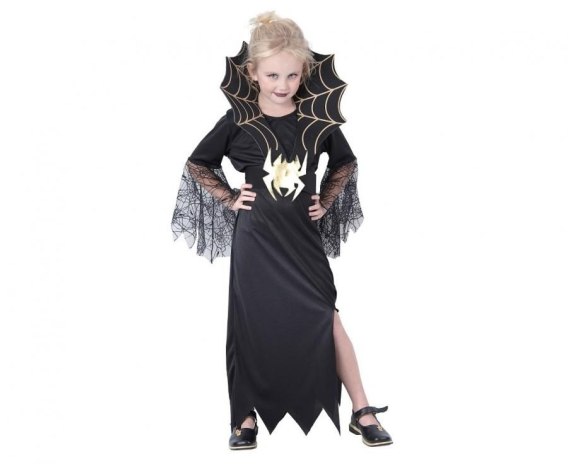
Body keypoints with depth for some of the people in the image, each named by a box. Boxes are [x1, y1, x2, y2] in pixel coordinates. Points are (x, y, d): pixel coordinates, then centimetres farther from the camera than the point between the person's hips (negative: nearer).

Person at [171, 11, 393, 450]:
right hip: (256, 236, -1)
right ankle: (246, 417, 18)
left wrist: (326, 201, 6)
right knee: (254, 325, 5)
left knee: (328, 319, 1)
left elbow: (346, 163, 17)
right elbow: (197, 165, 7)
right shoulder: (238, 121, -5)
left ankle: (362, 412, 9)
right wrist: (230, 199, -2)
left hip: (303, 235, 1)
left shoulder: (318, 118, -1)